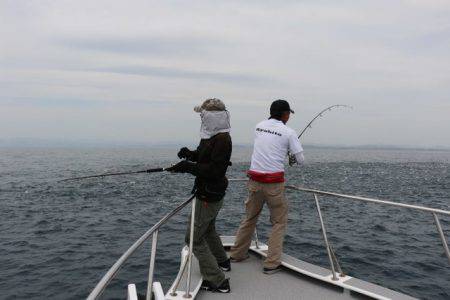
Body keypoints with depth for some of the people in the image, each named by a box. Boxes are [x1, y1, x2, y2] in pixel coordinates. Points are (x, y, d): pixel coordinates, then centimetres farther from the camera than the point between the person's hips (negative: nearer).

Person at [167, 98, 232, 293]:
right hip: (209, 193, 11)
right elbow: (204, 157, 16)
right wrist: (190, 154, -3)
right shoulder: (212, 136, 8)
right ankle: (222, 262, 50)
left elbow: (215, 170, -30)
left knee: (194, 238, -4)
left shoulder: (222, 139, -22)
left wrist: (189, 167, -29)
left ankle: (218, 282, 3)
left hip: (210, 196, -11)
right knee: (208, 229, 29)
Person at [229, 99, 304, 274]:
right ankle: (272, 263, 10)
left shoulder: (258, 126, 8)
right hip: (274, 183, -5)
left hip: (254, 180, 5)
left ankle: (237, 254, 31)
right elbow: (301, 160, -1)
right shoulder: (288, 132, -5)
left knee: (249, 218, 20)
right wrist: (292, 154, 19)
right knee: (279, 222, 11)